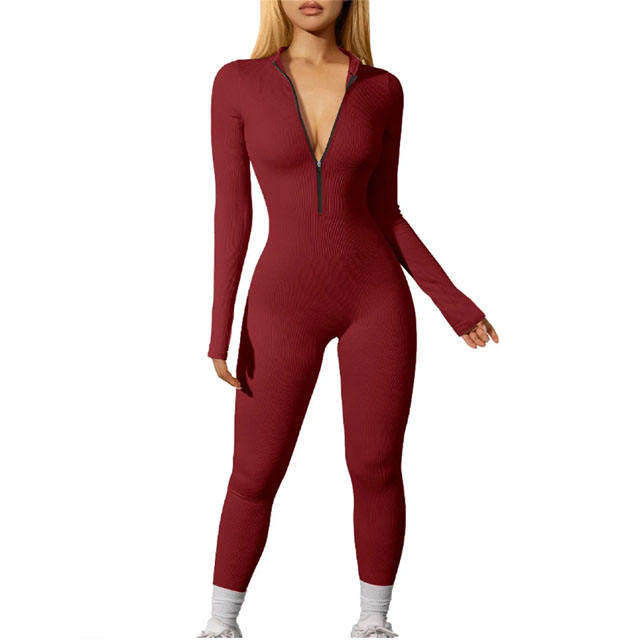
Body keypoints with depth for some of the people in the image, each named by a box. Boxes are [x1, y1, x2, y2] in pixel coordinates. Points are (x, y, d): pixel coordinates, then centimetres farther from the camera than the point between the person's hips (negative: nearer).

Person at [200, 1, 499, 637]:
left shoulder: (381, 90, 1)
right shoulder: (237, 82, -3)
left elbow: (384, 214, 6)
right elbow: (231, 208, -3)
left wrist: (451, 301, 3)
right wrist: (221, 326, -5)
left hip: (376, 297, 1)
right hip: (286, 305, -1)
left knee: (377, 471, 6)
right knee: (254, 478, 4)